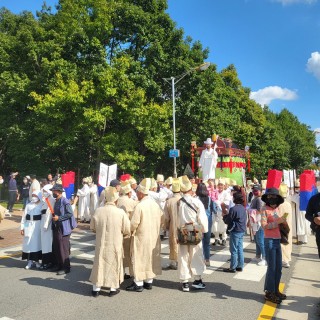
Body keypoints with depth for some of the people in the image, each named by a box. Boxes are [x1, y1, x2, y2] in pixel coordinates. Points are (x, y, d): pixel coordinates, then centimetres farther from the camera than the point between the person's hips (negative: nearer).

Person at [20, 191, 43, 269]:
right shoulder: (28, 205, 7)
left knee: (37, 243, 4)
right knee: (28, 243, 4)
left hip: (38, 227, -3)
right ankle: (30, 261, 14)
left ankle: (37, 260, 18)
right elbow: (24, 217, 7)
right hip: (28, 226, 3)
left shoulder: (42, 206, -2)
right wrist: (22, 227, 2)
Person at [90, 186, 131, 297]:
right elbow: (127, 230, -11)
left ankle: (96, 288, 24)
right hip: (115, 244, -2)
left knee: (100, 264, 15)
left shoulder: (98, 211, -12)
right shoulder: (121, 212, -18)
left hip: (101, 243, 2)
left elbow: (92, 227, 2)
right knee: (114, 265, 14)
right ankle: (113, 289, 23)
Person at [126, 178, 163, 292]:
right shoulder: (155, 204, 0)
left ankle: (138, 283, 12)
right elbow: (161, 220, 6)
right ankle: (149, 281, 25)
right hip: (154, 237, 7)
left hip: (141, 237, -7)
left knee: (140, 259, 4)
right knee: (151, 258, 15)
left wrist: (131, 231, -1)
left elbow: (134, 224, -20)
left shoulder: (139, 206, -20)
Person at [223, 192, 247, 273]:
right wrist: (227, 215, 15)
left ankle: (233, 267, 6)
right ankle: (240, 266, 21)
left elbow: (227, 221, -14)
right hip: (242, 231, 8)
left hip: (235, 231, -8)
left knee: (234, 250, 0)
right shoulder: (243, 208, 6)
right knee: (240, 249, 14)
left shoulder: (233, 209, -19)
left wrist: (224, 216, 8)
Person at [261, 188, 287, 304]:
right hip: (270, 241, -7)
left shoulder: (277, 208, 11)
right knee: (271, 267, 0)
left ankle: (275, 290, 28)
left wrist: (283, 222, 3)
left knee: (279, 267, 14)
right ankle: (269, 293, 12)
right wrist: (278, 222, -20)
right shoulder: (265, 209, -9)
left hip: (277, 240, 7)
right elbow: (264, 226, -16)